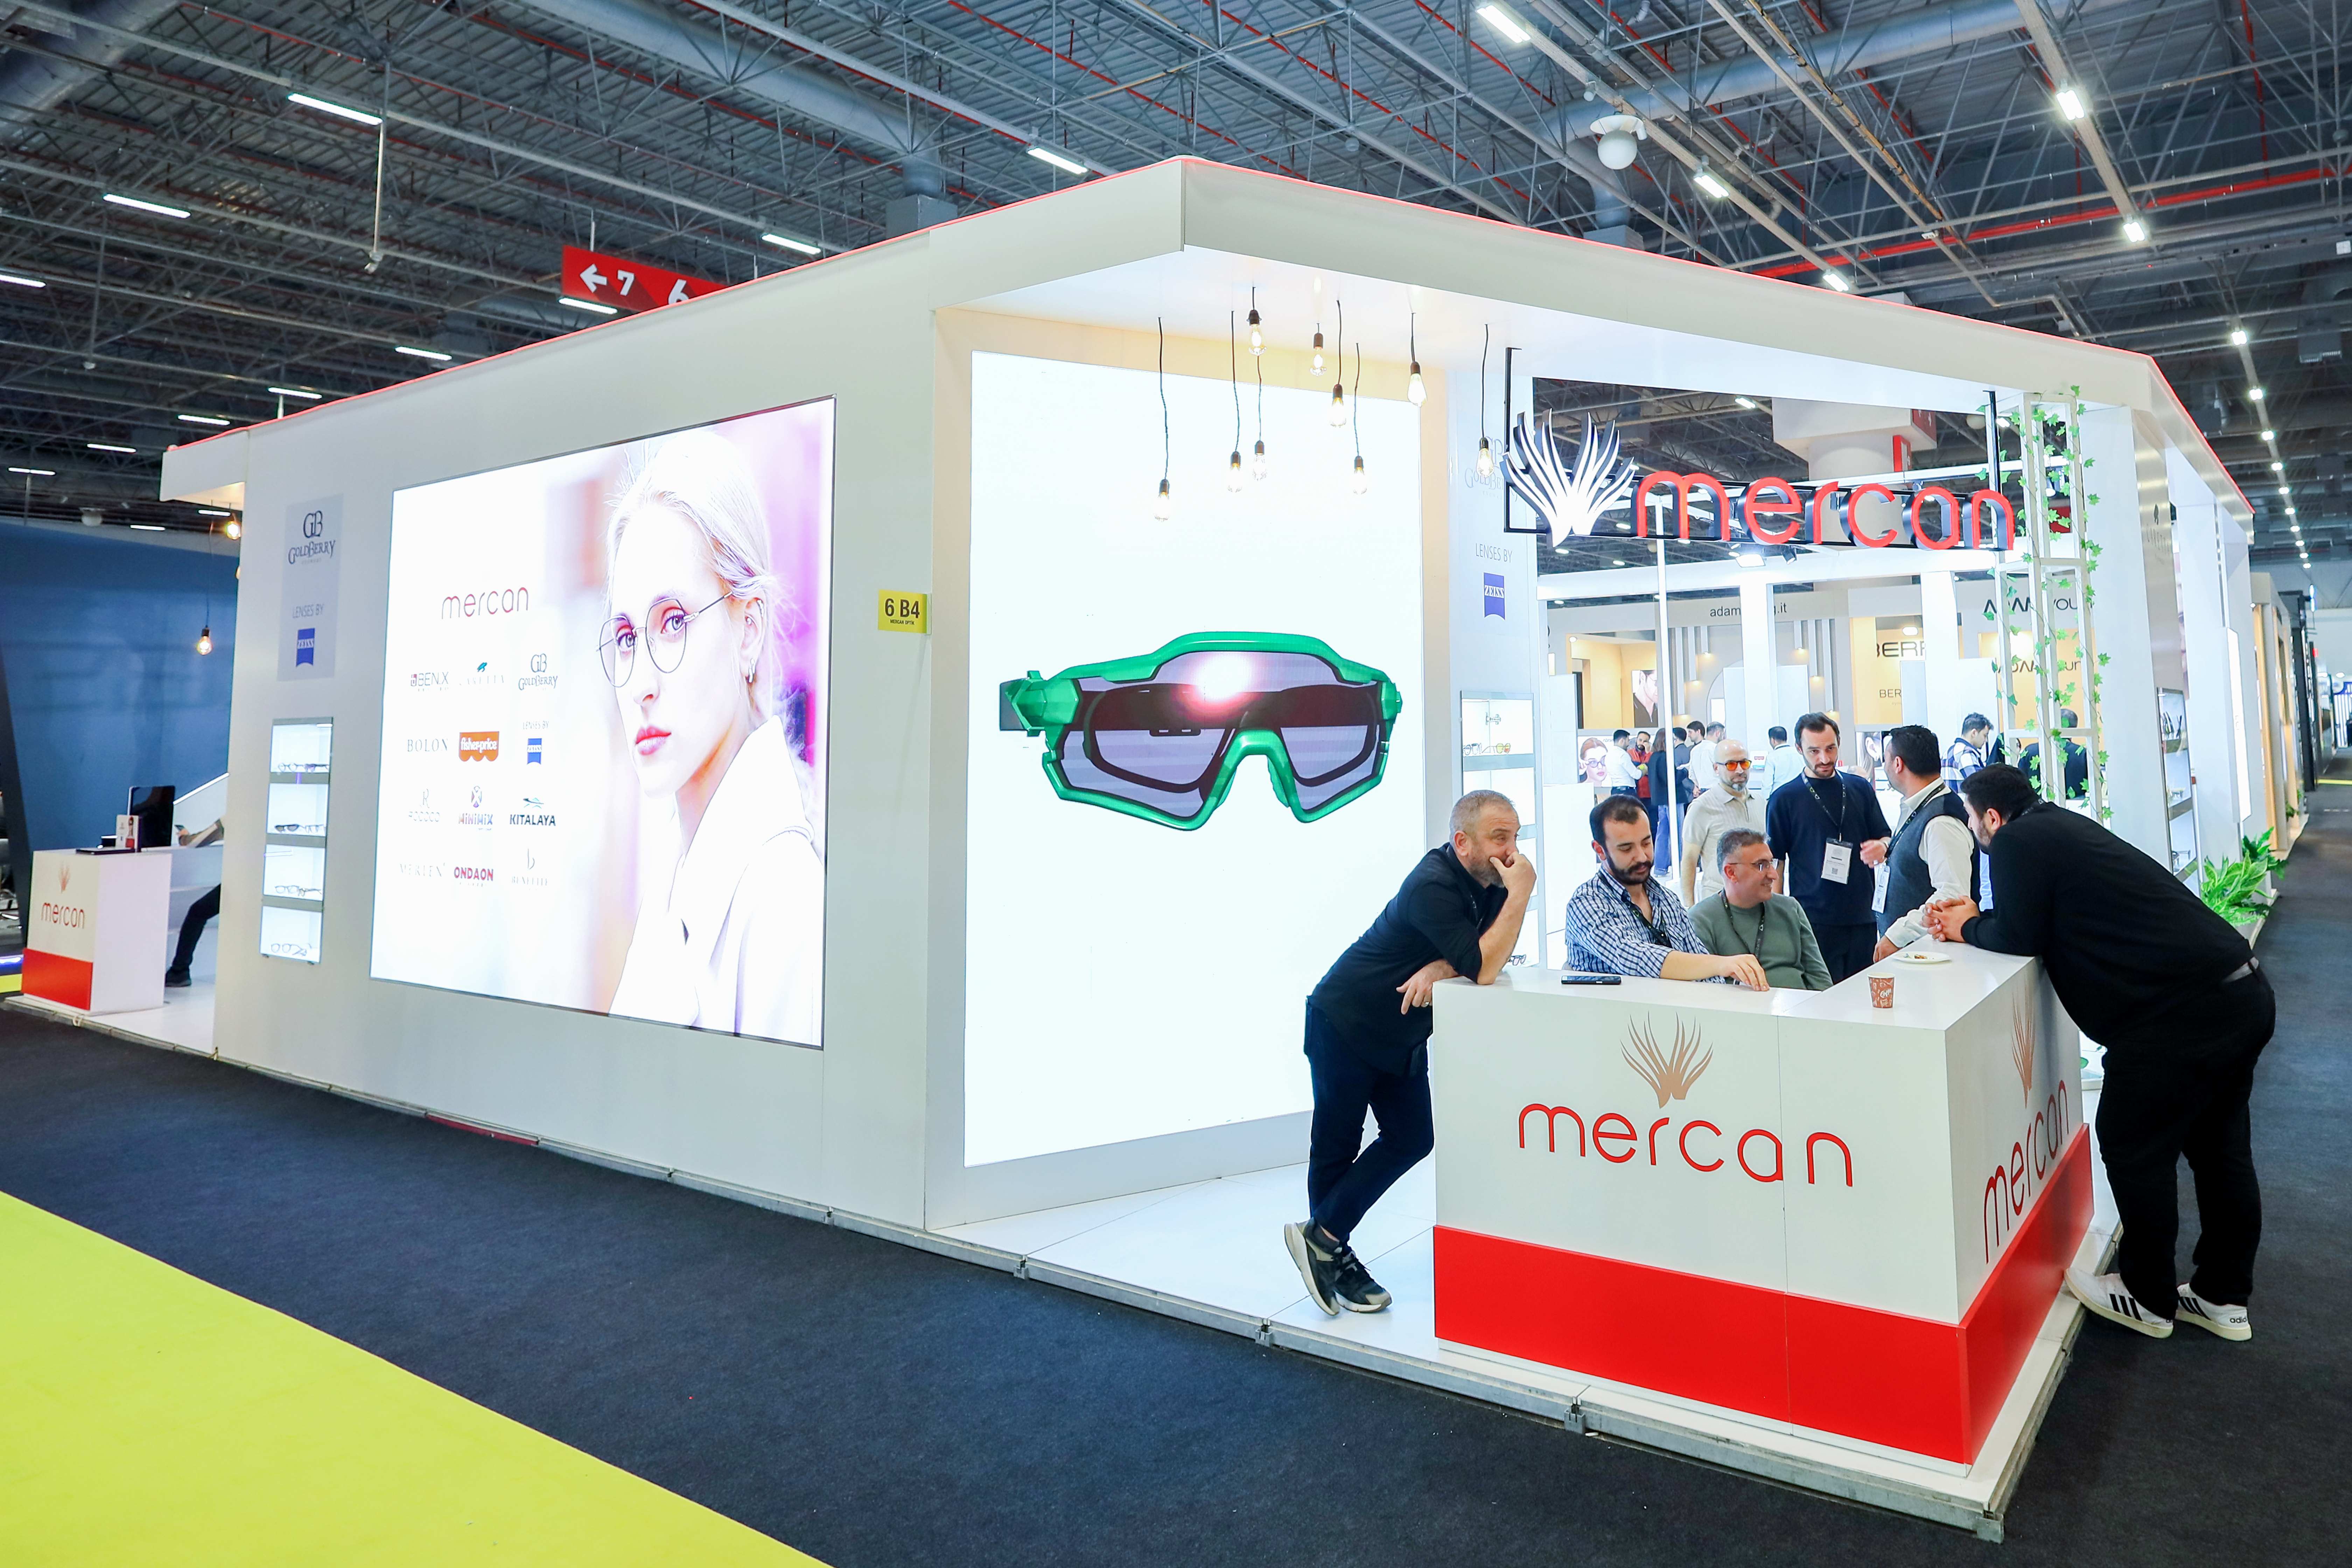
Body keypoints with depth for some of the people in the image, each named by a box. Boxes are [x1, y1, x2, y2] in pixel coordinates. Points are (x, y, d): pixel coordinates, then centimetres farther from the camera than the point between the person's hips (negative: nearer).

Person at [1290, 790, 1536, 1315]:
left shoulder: (1491, 882, -3)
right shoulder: (1433, 885, -29)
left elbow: (1493, 957, -6)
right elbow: (1482, 970, -34)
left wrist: (1440, 968, -25)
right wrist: (1520, 895, -34)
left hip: (1402, 1033, 8)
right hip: (1345, 1022, -8)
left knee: (1412, 1139, 6)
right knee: (1336, 1145, 2)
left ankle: (1324, 1239, 14)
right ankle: (1331, 1254, 18)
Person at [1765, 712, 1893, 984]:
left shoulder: (1860, 789, 11)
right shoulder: (1784, 799, 0)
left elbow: (1885, 837, 17)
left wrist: (1881, 847, -8)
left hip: (1863, 914, 4)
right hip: (1814, 919, -3)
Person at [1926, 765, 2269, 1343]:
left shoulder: (2017, 841, -10)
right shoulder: (2060, 826, 18)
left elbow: (2020, 937, -12)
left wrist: (1968, 929, 6)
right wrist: (1973, 920, 19)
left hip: (2183, 1010, -10)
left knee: (2133, 1145, 5)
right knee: (2218, 1147, 18)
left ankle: (2148, 1299, 19)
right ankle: (2223, 1297, 31)